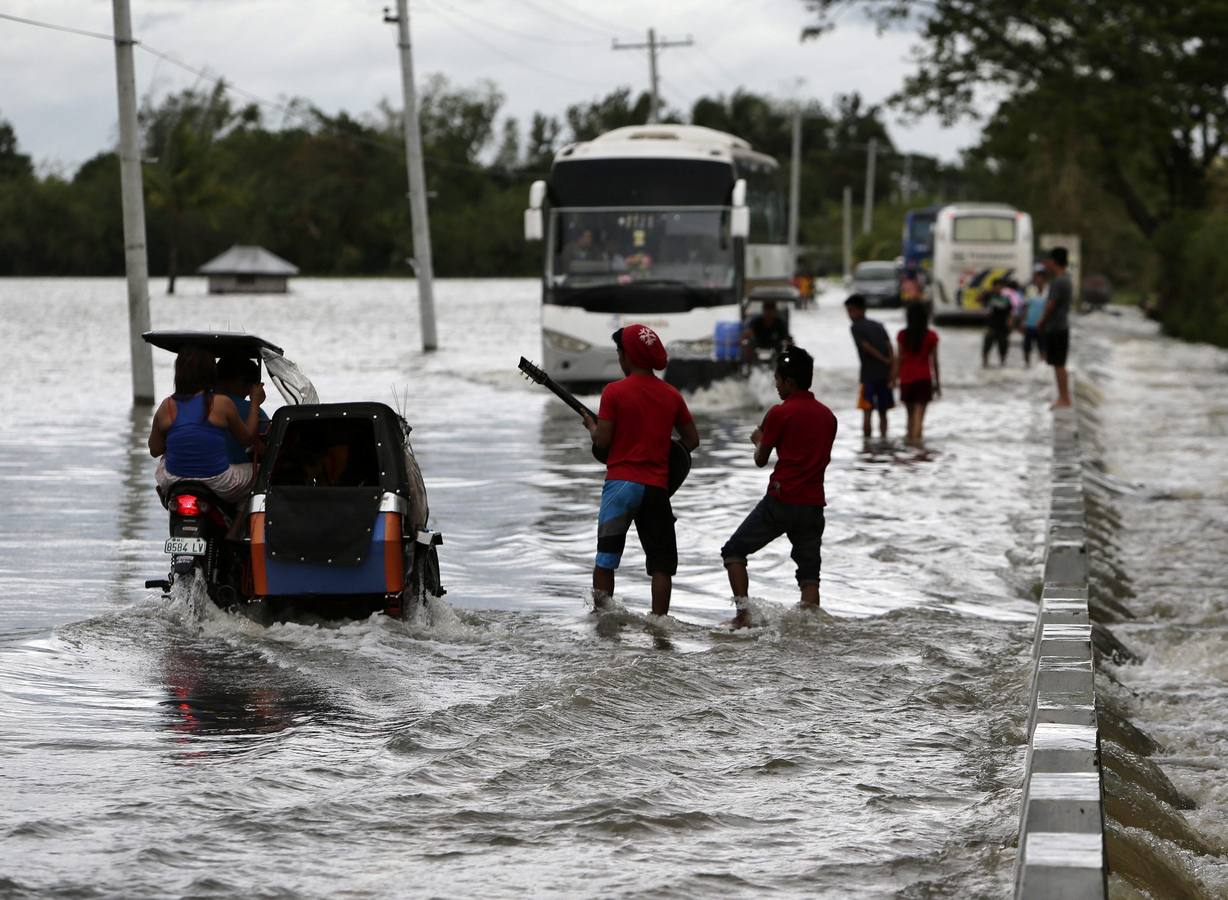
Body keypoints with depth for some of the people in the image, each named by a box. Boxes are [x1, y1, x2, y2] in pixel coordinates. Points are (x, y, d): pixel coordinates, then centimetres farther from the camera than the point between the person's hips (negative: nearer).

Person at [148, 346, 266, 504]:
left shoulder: (167, 407, -3)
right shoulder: (222, 404, -10)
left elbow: (154, 450, 5)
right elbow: (247, 438, 5)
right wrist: (255, 403, 19)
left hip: (174, 484, 3)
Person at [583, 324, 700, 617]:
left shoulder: (614, 392, -6)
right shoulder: (671, 395, 6)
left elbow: (601, 441, -8)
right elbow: (692, 440, 11)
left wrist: (590, 424, 11)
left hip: (621, 482, -2)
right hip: (657, 487, 2)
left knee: (606, 557, 8)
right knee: (661, 562, 6)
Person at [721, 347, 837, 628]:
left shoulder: (780, 413, -8)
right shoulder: (828, 416, 10)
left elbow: (761, 459, 0)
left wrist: (758, 441, 21)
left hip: (780, 501, -5)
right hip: (814, 504, 5)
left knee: (734, 551, 7)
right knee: (809, 570, 10)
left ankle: (743, 610, -5)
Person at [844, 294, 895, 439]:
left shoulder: (855, 328, 1)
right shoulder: (879, 326, 15)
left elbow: (867, 347, -12)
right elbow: (889, 347, 4)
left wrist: (885, 360, -9)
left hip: (869, 374, -5)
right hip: (885, 374, 5)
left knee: (867, 411, -9)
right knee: (882, 412, 13)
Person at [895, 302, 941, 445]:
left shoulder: (902, 335, -1)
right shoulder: (931, 336, -2)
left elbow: (899, 359, -1)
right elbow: (934, 361, 0)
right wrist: (937, 382, 8)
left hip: (906, 378, 2)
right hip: (924, 378, -2)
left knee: (910, 412, 16)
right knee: (919, 413, -9)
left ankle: (910, 438, 24)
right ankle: (916, 438, -27)